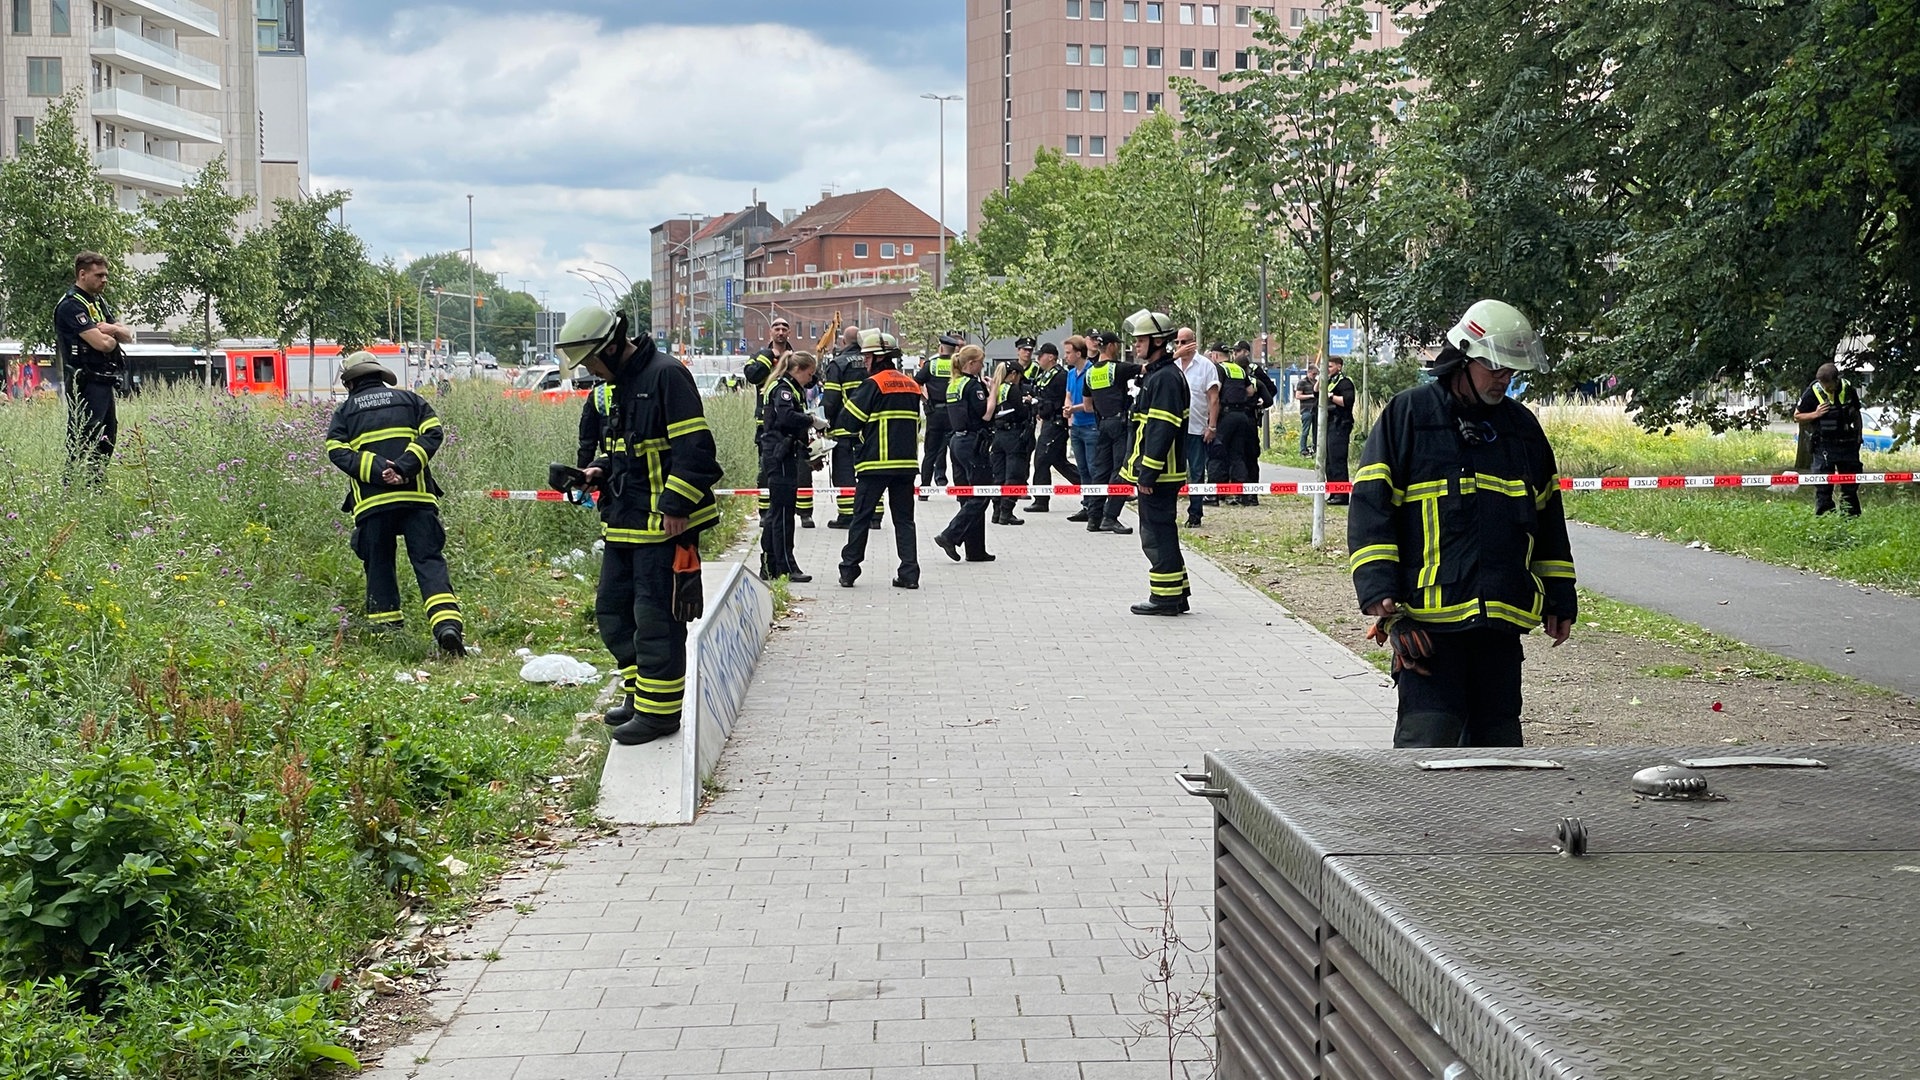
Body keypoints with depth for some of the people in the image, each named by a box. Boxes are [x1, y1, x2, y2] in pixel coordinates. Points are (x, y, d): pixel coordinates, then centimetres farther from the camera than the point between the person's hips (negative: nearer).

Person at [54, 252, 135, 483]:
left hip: (104, 382, 10)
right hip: (85, 383, -10)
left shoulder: (99, 302, 18)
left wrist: (112, 329, -10)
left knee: (107, 438, 14)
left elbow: (128, 335, 11)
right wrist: (113, 335, 1)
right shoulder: (70, 306, -12)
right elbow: (102, 343, -21)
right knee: (83, 440, -11)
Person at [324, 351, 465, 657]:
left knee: (378, 564, 12)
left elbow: (337, 451, -2)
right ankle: (447, 624, -23)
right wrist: (404, 467, -8)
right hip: (416, 495, 0)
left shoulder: (345, 411, 14)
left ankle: (385, 627, 11)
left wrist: (378, 471, -11)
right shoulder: (408, 398, 16)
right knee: (429, 560, -5)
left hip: (371, 501, 0)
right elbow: (433, 433, 2)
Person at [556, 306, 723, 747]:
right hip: (624, 522, 10)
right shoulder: (619, 384, 16)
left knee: (655, 618, -5)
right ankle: (639, 691, 26)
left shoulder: (666, 375, -14)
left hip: (664, 525, -10)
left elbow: (694, 448, -19)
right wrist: (600, 470, 8)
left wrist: (676, 505, -21)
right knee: (611, 612, 14)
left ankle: (659, 710, 3)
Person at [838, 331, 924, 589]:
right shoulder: (911, 384, 12)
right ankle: (909, 573, 1)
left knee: (861, 517, 3)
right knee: (904, 519, 9)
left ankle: (849, 570, 6)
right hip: (906, 462, 5)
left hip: (875, 462, -5)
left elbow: (851, 420, -9)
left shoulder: (873, 384, -9)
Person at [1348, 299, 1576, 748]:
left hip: (1502, 620, 5)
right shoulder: (1408, 414, 1)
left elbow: (1547, 516, 25)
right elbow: (1370, 507, -3)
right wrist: (1383, 599, -11)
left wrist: (1559, 598, 21)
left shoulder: (1522, 426, 17)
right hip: (1429, 617, -5)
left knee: (1498, 740, 8)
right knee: (1428, 737, -13)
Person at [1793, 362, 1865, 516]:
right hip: (1824, 445, -3)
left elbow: (1857, 414, 13)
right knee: (1823, 486, -3)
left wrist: (1858, 437, 14)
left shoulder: (1848, 389, -1)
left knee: (1850, 485, 10)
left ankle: (1852, 516, 19)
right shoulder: (1812, 392, -9)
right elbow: (1797, 416, 0)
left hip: (1847, 444, 3)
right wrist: (1815, 414, -17)